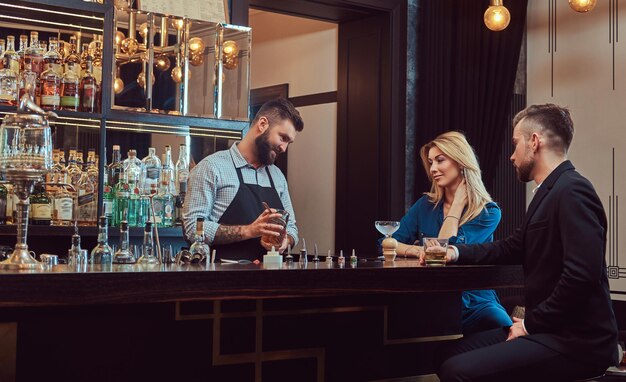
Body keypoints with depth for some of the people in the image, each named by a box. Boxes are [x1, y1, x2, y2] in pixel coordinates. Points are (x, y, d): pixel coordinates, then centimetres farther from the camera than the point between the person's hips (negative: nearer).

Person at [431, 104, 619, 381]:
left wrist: (531, 323, -16)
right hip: (550, 330, 10)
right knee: (449, 356, 11)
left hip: (575, 342, -10)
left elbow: (581, 275, -25)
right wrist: (455, 253, 10)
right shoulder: (549, 192, 14)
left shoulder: (573, 191, -17)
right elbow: (512, 248, 23)